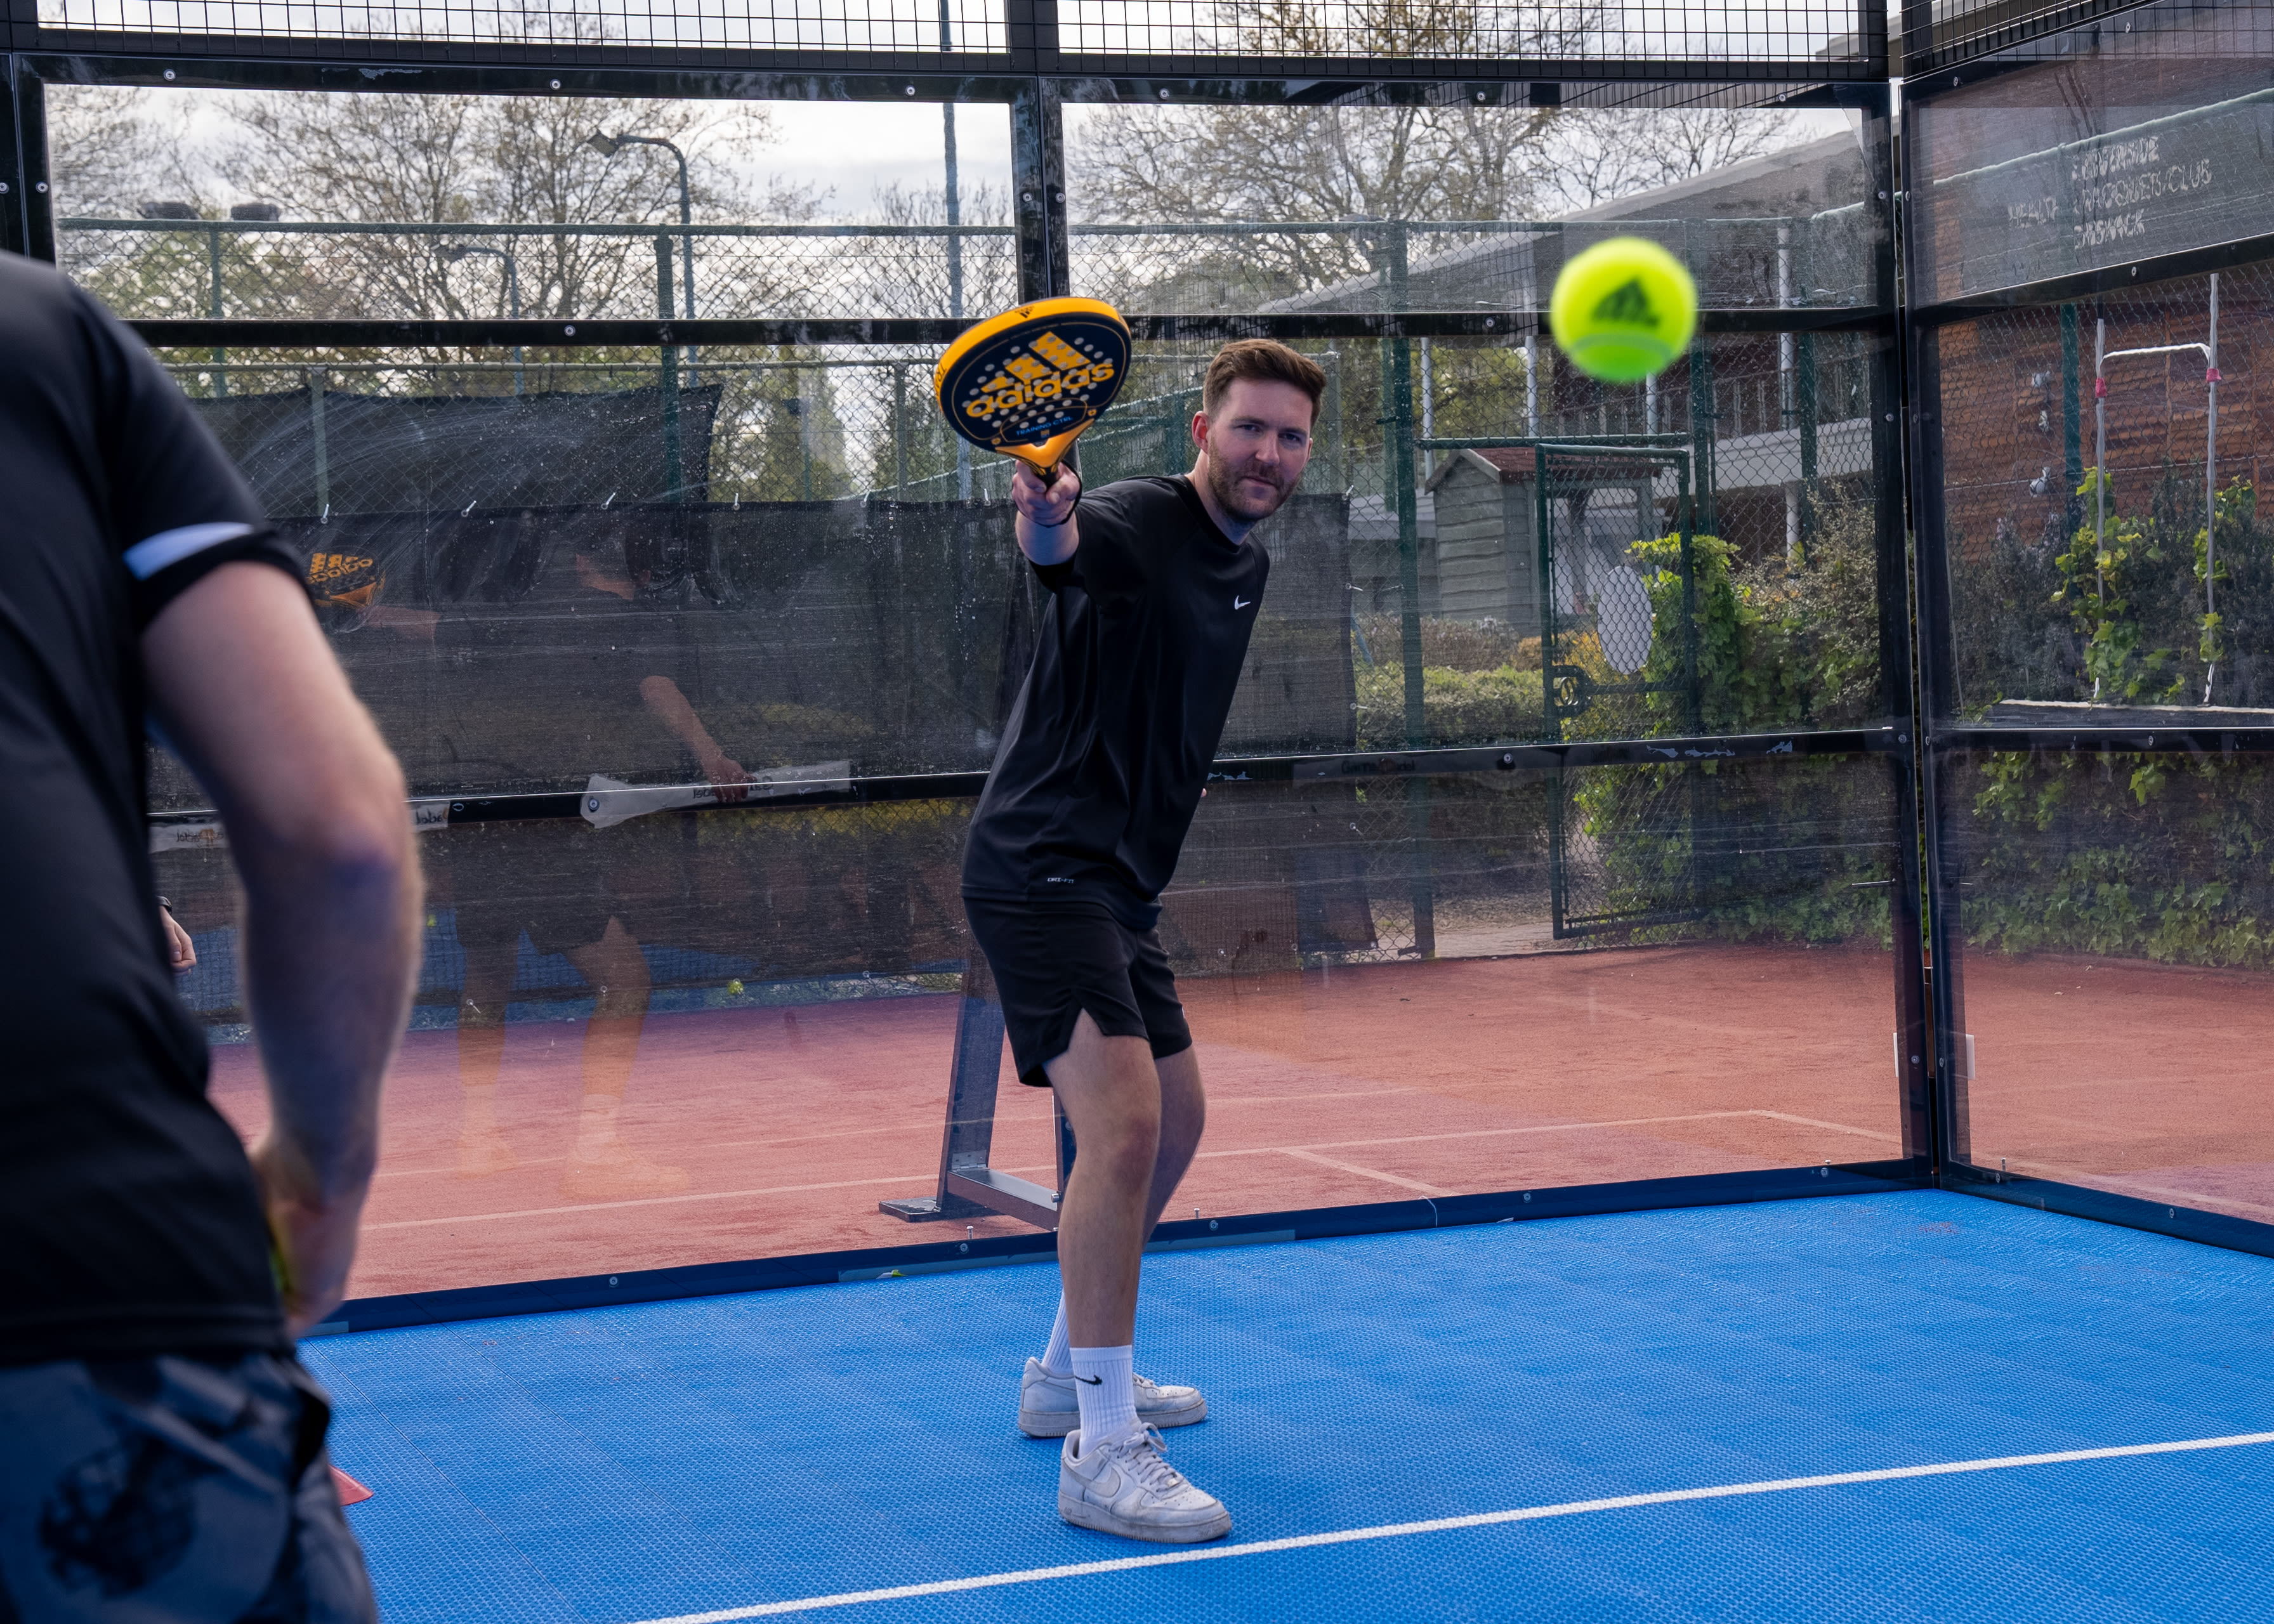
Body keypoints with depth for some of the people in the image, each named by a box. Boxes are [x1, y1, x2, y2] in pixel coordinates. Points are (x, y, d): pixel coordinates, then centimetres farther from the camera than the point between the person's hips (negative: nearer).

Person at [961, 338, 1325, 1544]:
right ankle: (1101, 1453, -17)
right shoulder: (1138, 523, -15)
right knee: (1124, 1123, -21)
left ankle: (1068, 1373, 36)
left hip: (1117, 886, 10)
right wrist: (1044, 524, -61)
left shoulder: (1245, 570, 13)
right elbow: (1061, 548, -41)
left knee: (1173, 1124, 19)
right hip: (1041, 868, -10)